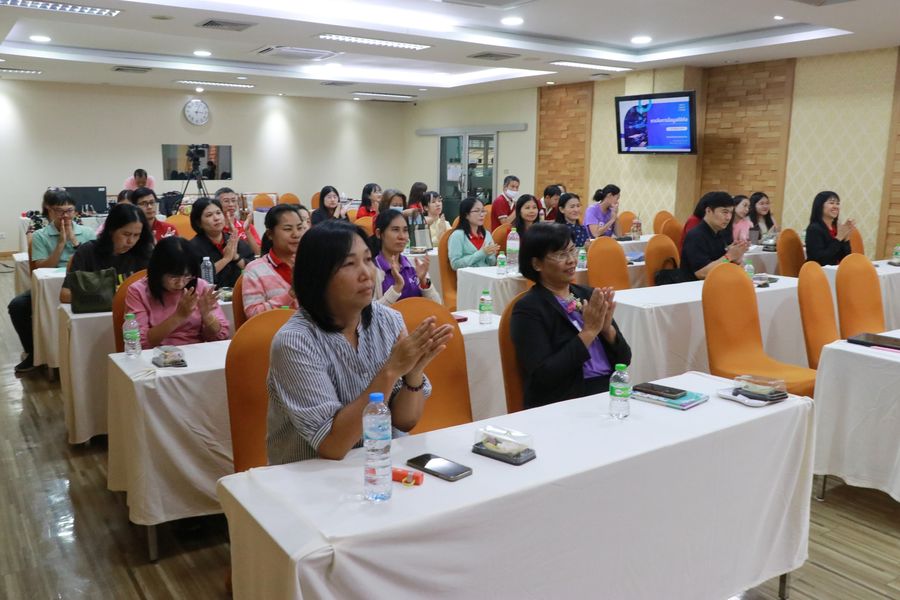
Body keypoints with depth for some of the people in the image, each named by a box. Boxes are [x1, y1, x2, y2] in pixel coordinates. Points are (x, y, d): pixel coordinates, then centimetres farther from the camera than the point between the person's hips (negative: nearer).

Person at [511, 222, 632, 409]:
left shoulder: (589, 295, 11)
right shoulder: (528, 309, -6)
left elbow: (624, 360, 11)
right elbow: (542, 377, -17)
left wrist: (607, 328, -8)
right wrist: (589, 331, -13)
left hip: (612, 393, 6)